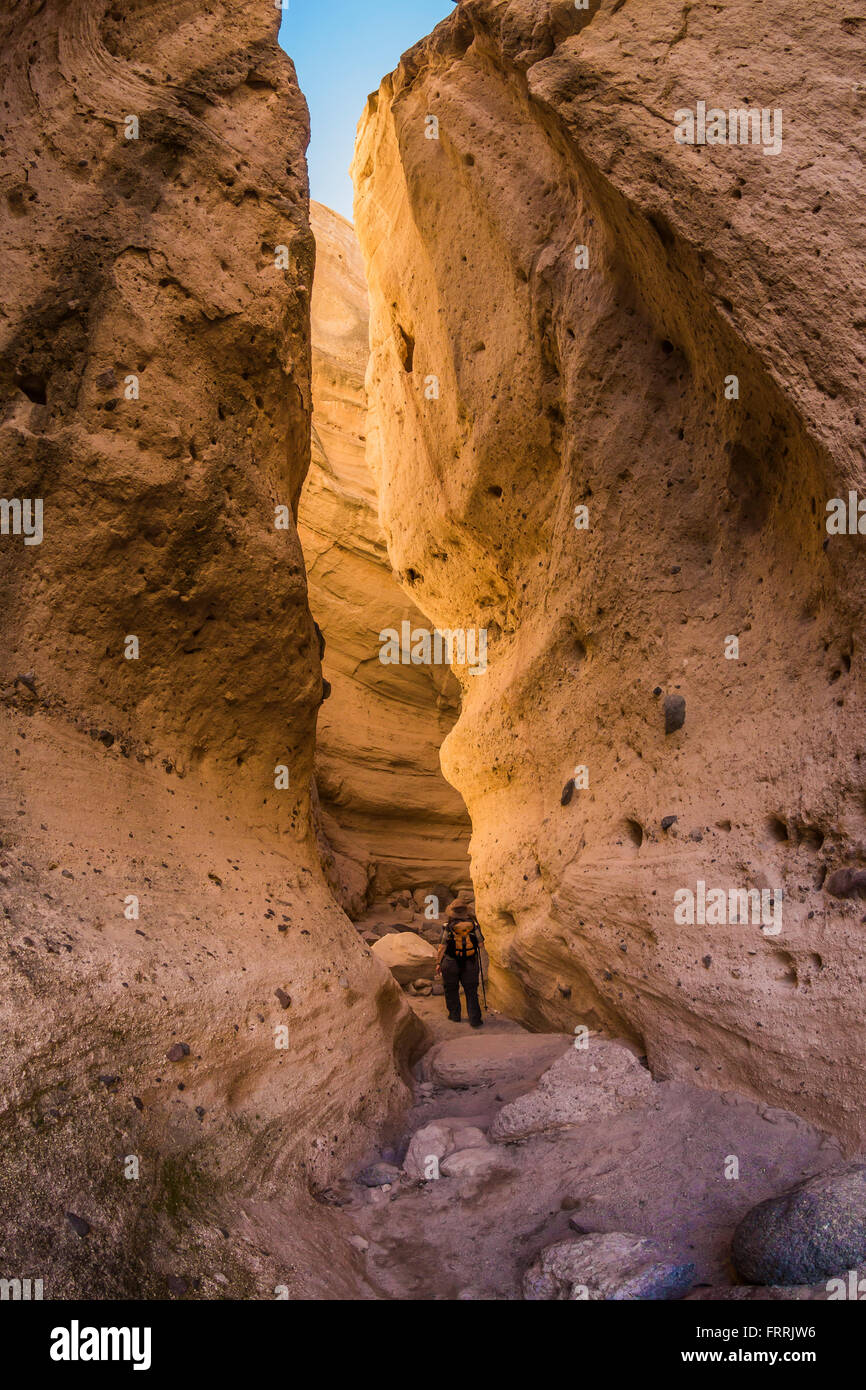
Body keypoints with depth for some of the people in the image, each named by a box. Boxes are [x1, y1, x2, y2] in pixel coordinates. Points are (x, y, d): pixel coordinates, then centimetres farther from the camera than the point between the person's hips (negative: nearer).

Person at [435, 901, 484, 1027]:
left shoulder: (448, 927, -11)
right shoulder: (473, 925, -5)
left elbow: (442, 946, -9)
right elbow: (480, 944, 1)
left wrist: (438, 963, 0)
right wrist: (479, 960, 18)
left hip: (451, 964, -1)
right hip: (470, 964, 1)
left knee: (452, 990, 16)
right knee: (471, 991, 8)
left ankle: (454, 1015, 22)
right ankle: (474, 1018, 4)